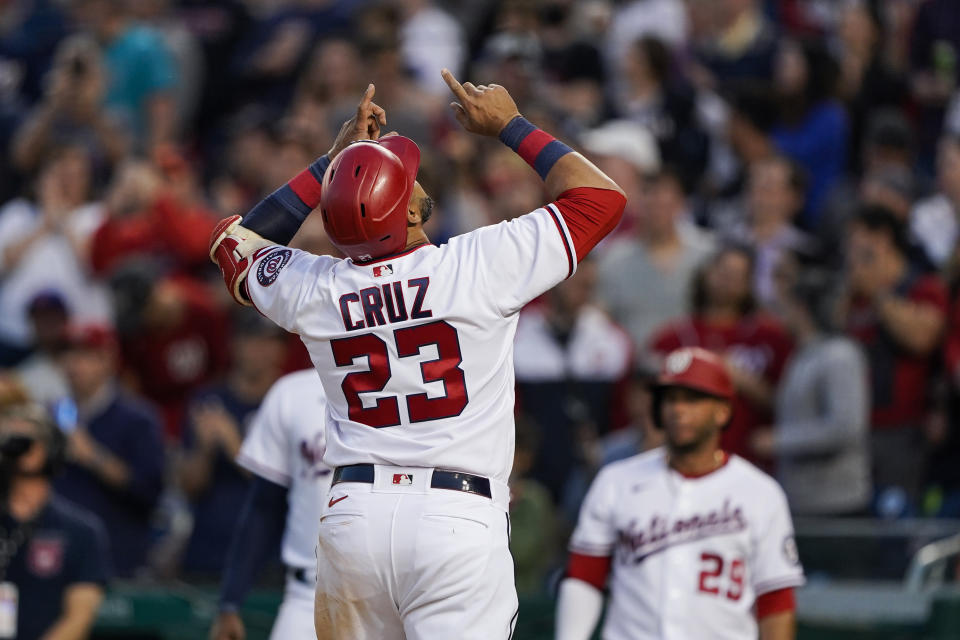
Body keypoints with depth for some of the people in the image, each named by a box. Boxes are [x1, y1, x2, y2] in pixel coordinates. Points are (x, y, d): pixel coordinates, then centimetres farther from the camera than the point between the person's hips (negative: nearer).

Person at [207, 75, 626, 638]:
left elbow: (235, 242, 31)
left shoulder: (313, 289, 6)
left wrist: (335, 162, 29)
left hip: (351, 514, 4)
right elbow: (601, 197, 6)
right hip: (458, 519, -4)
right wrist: (511, 126, 17)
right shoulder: (481, 267, -6)